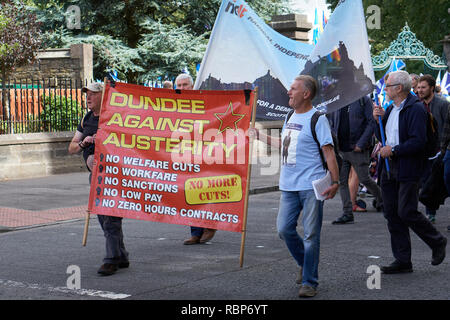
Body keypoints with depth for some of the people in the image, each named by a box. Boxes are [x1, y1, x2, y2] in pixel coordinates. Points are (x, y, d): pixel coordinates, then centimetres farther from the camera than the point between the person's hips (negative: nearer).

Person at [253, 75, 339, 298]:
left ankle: (309, 282, 6)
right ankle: (305, 263, 29)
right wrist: (260, 135, 27)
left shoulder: (317, 119, -8)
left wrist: (335, 181, -16)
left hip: (311, 187, -7)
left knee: (311, 235, -2)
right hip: (289, 185, 7)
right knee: (284, 229, 5)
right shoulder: (290, 117, 14)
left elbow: (328, 152, -11)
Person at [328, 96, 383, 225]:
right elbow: (332, 124, 17)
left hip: (357, 149, -5)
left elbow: (372, 123, -10)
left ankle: (381, 200, 27)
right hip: (341, 150, 5)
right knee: (342, 181, 3)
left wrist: (361, 144, -16)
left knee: (364, 179, 0)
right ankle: (347, 214, 8)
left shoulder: (364, 100, -5)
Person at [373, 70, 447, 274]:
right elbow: (381, 137, 21)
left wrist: (394, 150, -16)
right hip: (389, 169, 9)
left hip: (407, 170, -8)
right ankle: (403, 261, 13)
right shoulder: (390, 109, 15)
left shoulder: (416, 109, -12)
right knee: (392, 215, 7)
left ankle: (437, 242, 16)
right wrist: (378, 120, 4)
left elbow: (418, 142, -20)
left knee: (407, 213, -9)